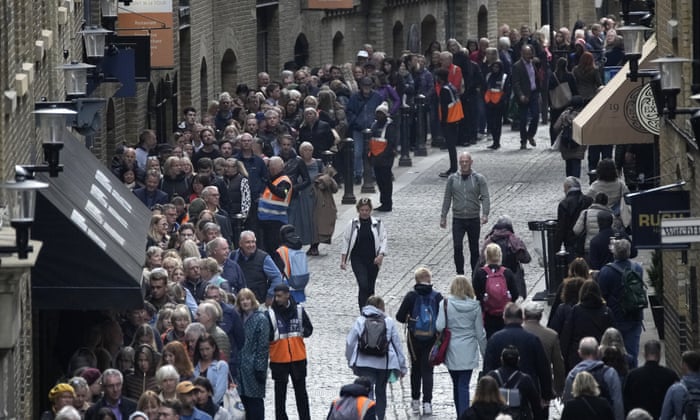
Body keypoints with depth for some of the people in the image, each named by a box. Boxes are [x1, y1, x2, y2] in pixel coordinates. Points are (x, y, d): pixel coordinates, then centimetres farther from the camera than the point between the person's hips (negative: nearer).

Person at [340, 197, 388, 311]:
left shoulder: (377, 224, 0)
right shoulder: (352, 224, -1)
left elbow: (383, 240, 0)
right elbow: (346, 242, 5)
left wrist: (381, 255, -16)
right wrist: (343, 260, 3)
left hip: (373, 260, 2)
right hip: (357, 259, -2)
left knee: (370, 288, 10)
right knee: (363, 285, -16)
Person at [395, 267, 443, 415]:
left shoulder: (411, 296, -9)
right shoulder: (437, 296, -7)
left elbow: (400, 317, -9)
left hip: (414, 337, 0)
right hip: (432, 337, 0)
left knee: (416, 368, 15)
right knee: (427, 369, 6)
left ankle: (415, 400, 19)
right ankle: (427, 402, -3)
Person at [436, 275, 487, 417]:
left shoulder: (445, 304, -8)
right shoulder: (475, 306, -4)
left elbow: (439, 327, -13)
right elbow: (480, 332, 2)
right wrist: (484, 352, 12)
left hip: (452, 352, 0)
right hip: (469, 351, 0)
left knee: (457, 384, 15)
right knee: (464, 385, -1)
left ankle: (460, 416, 22)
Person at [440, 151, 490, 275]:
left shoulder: (479, 179, 0)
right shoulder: (452, 179, 4)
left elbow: (485, 198, -7)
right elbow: (447, 199, 9)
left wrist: (485, 215, -22)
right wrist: (443, 217, 5)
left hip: (474, 219, 0)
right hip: (458, 219, 0)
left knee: (474, 249, 7)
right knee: (457, 247, -13)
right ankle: (460, 275, -7)